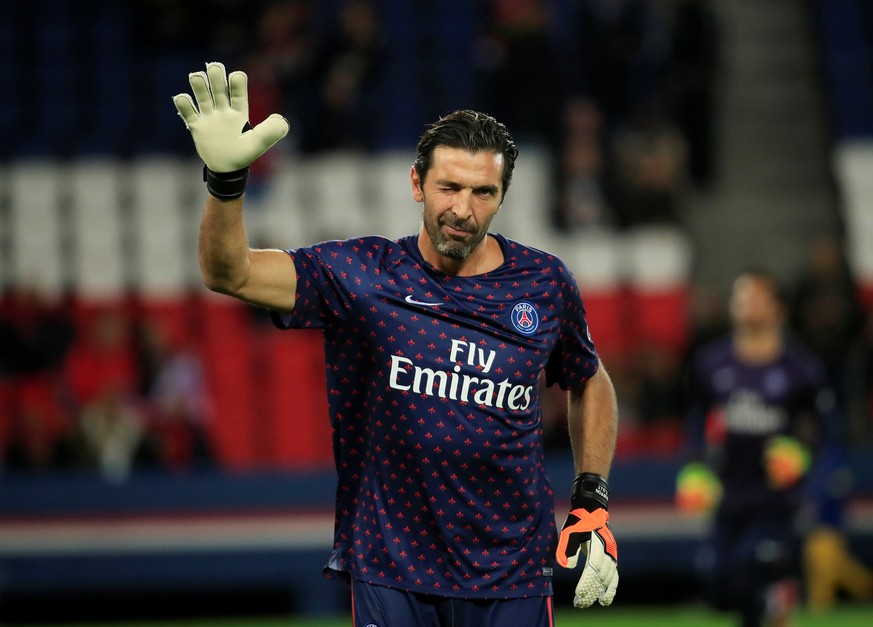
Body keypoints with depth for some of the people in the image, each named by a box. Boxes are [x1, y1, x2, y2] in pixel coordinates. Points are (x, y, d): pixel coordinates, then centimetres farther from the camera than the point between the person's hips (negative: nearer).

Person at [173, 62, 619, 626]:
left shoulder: (545, 284, 3)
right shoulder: (364, 274, -3)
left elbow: (591, 384, 20)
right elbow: (229, 273, -13)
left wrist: (593, 505, 10)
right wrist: (226, 179, -31)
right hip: (390, 570, -1)